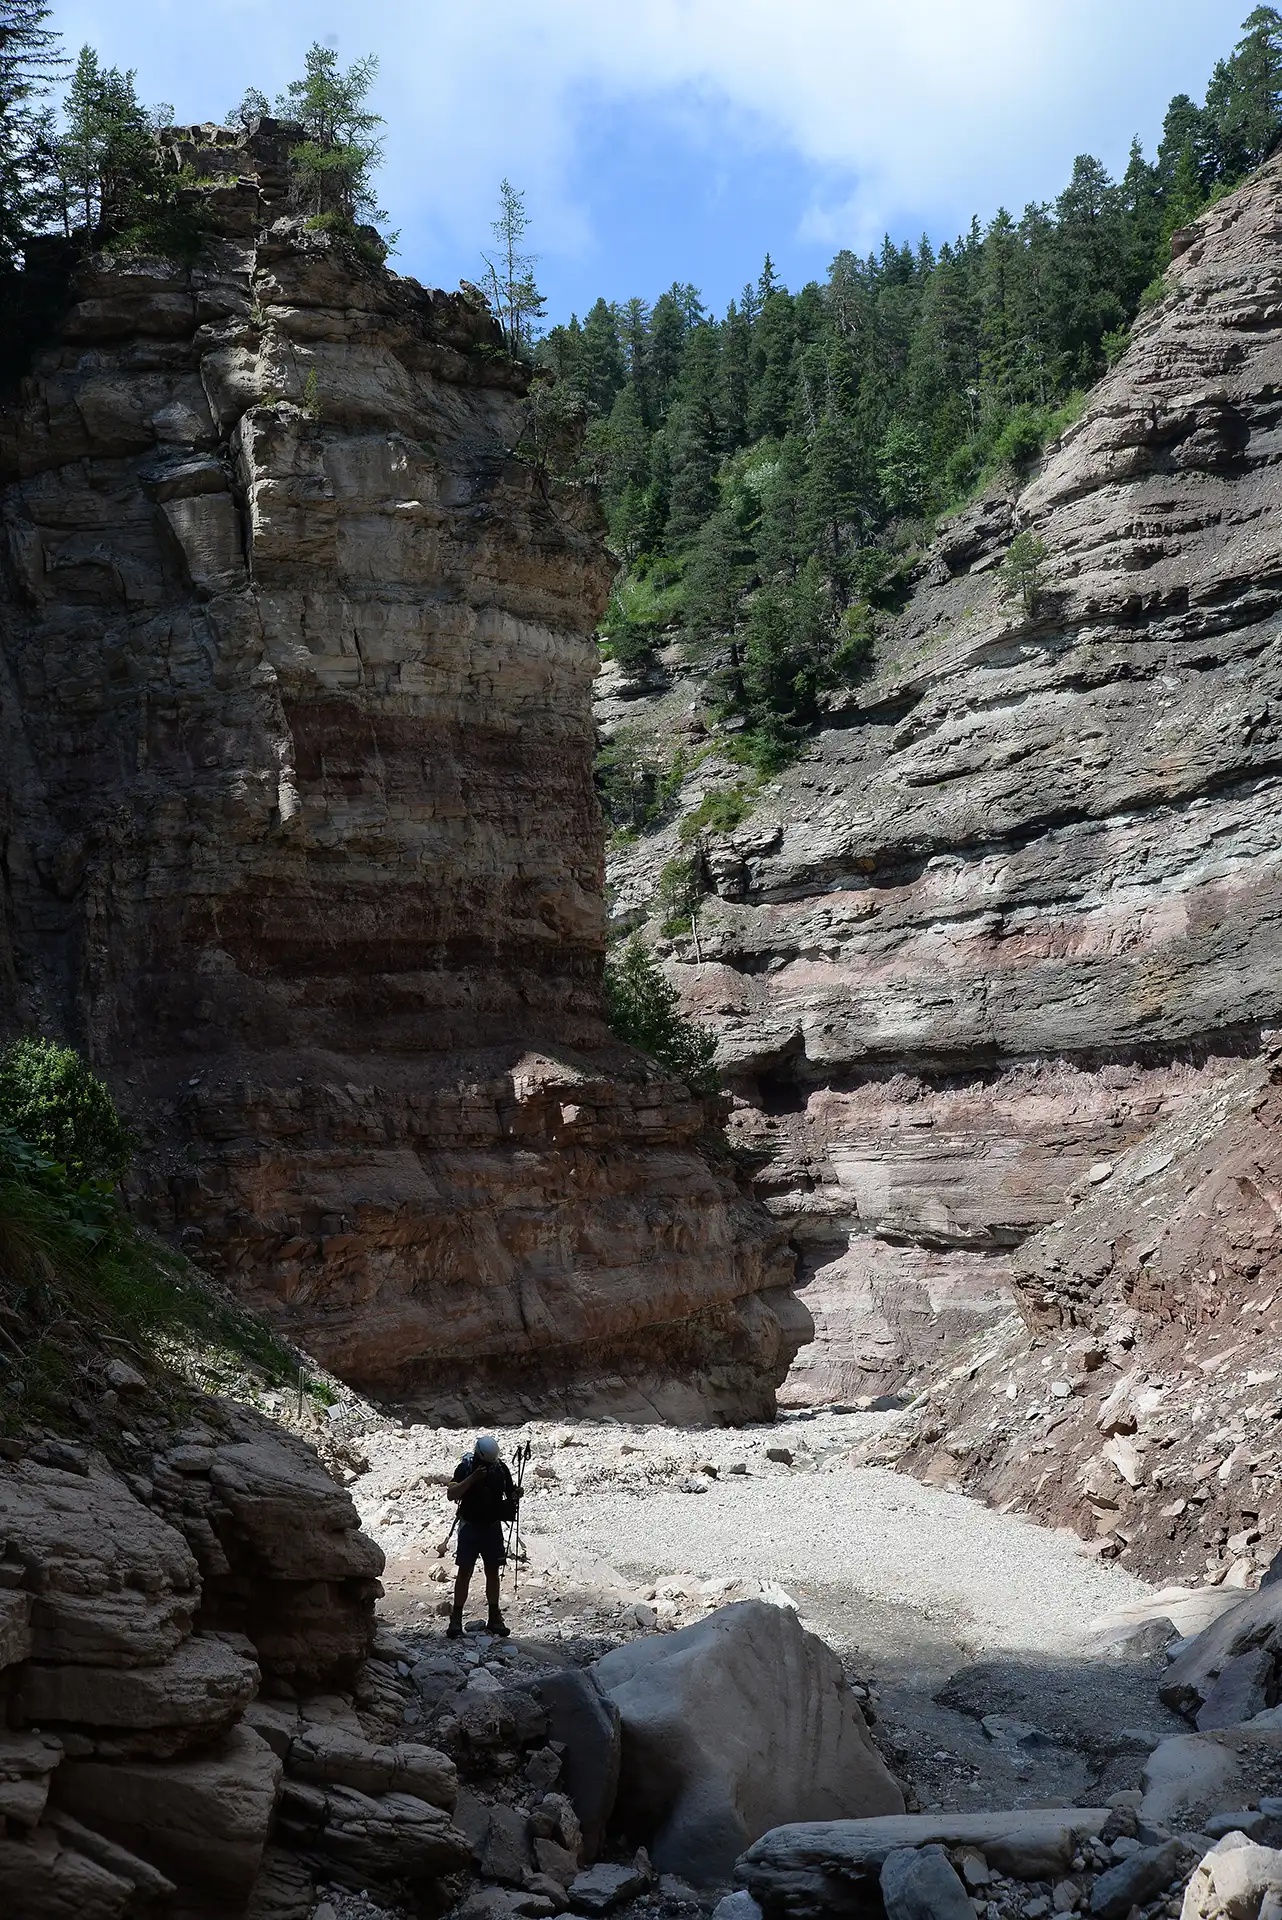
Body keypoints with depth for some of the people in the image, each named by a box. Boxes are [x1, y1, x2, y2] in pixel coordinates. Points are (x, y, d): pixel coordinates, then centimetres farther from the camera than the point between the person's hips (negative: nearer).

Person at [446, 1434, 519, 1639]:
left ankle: (494, 1618, 17)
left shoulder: (501, 1468, -3)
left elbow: (510, 1492, 8)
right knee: (464, 1573, -3)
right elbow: (451, 1494, -21)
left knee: (493, 1572, 8)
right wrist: (473, 1478, -31)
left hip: (492, 1527, 3)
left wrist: (514, 1497, -16)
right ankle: (456, 1619, 2)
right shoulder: (466, 1467, -12)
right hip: (470, 1527, -3)